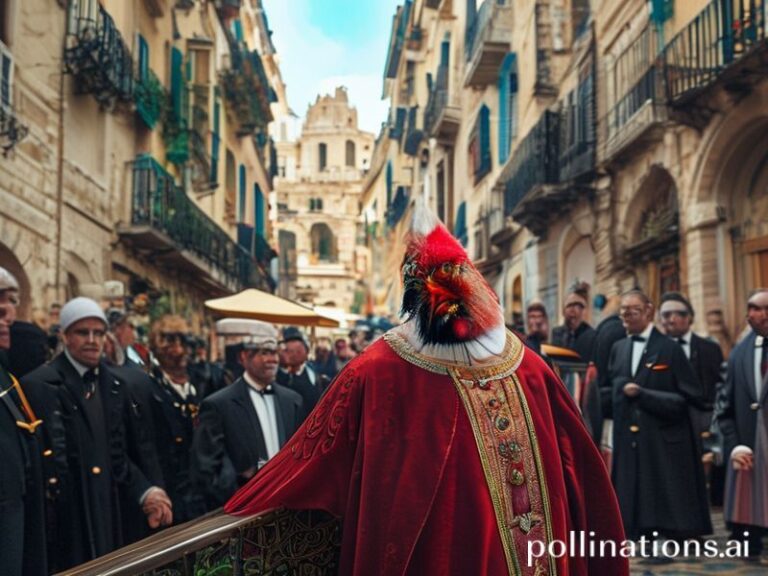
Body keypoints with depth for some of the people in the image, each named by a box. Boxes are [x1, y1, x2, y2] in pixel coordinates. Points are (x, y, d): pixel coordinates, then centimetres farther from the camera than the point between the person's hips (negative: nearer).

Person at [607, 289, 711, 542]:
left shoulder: (669, 348, -5)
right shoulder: (618, 349, 13)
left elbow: (690, 398, -9)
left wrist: (642, 394, -13)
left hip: (665, 445, -5)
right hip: (629, 443, 5)